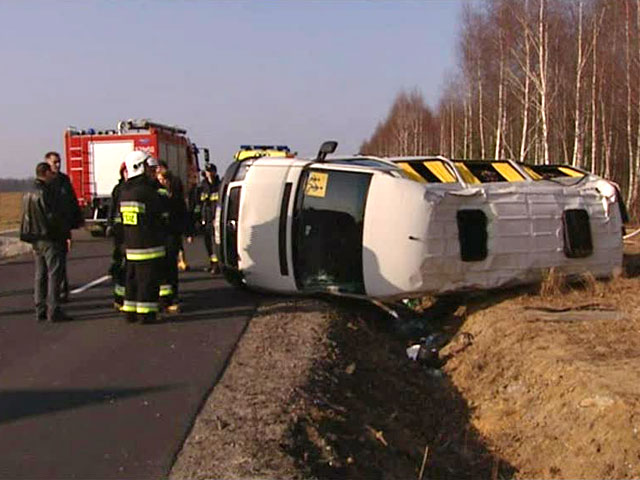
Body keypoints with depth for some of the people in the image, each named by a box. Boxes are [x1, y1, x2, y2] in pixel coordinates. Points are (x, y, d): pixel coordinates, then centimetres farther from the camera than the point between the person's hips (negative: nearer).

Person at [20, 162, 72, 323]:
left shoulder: (29, 194, 13)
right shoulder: (44, 192, -16)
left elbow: (27, 218, 16)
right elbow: (52, 217, -19)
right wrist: (63, 234, -9)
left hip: (36, 239, 9)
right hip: (49, 239, -9)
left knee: (40, 275, 13)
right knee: (54, 274, -6)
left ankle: (40, 310, 16)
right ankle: (53, 311, -7)